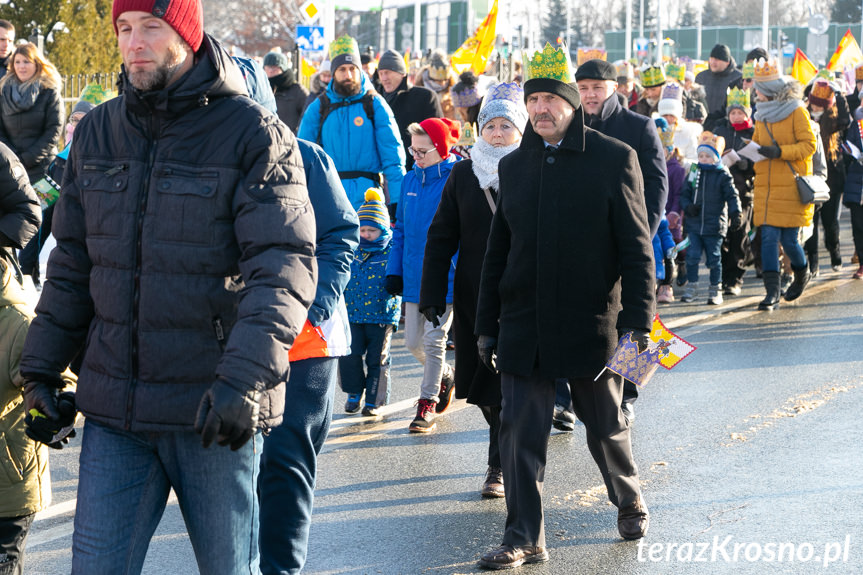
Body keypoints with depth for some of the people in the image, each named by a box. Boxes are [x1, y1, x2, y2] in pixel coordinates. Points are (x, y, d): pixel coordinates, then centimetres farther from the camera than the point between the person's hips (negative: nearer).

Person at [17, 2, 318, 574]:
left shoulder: (254, 134, -8)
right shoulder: (98, 132, 9)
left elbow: (284, 265, -18)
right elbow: (72, 263, 17)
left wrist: (243, 377, -30)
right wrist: (41, 366, 10)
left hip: (217, 414, -4)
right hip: (114, 408, 4)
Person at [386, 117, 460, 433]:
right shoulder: (410, 180, 7)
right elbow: (401, 229, 13)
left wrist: (460, 271, -15)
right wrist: (394, 271, 6)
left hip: (444, 275, -6)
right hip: (414, 275, 6)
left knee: (434, 340, -3)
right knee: (413, 342, 10)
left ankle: (427, 404, 7)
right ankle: (445, 375, 36)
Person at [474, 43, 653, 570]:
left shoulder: (614, 159, -4)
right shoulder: (514, 166, 8)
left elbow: (637, 249, -5)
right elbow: (498, 251, 15)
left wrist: (637, 324, -12)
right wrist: (486, 324, 11)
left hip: (591, 324, -3)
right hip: (523, 325, 3)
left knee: (606, 426, 12)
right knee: (521, 432, -2)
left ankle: (630, 502, 37)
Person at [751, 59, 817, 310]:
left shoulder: (797, 112, -6)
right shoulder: (762, 115, 13)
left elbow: (809, 145, -11)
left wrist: (780, 152, -21)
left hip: (792, 186, -5)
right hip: (766, 188, 5)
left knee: (789, 240, -2)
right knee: (768, 238, -4)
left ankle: (801, 274, 28)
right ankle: (772, 292, -5)